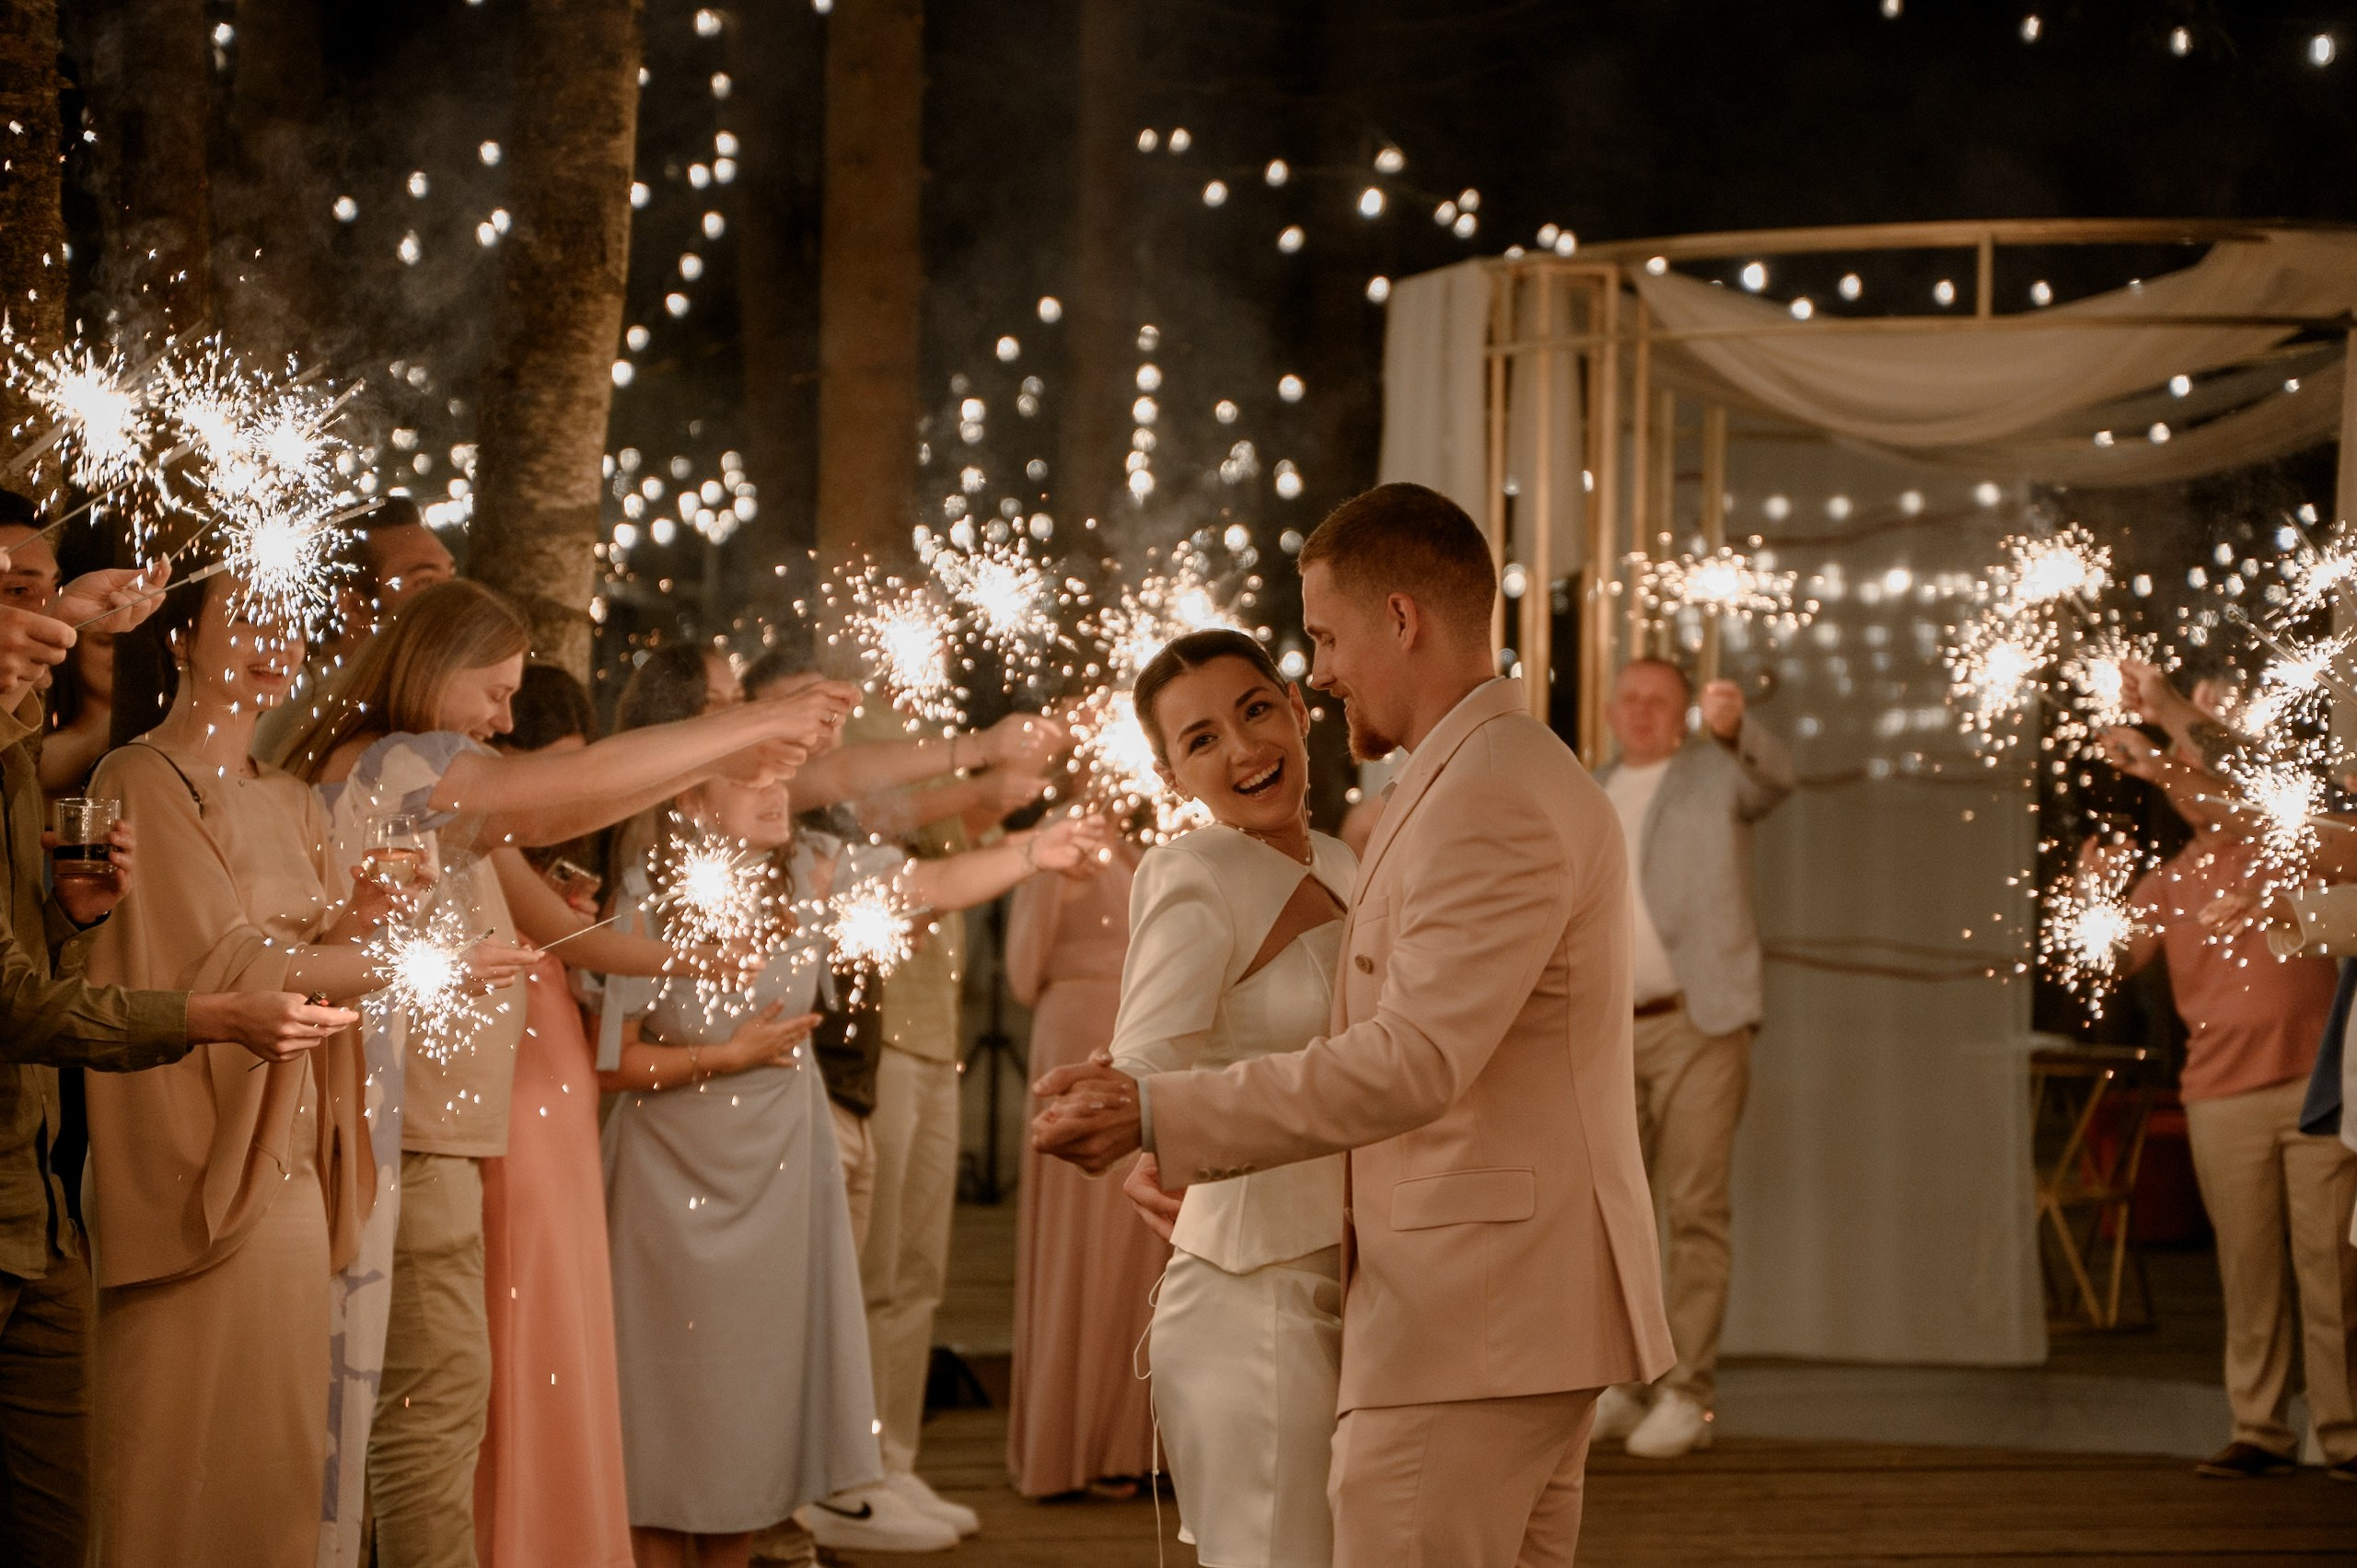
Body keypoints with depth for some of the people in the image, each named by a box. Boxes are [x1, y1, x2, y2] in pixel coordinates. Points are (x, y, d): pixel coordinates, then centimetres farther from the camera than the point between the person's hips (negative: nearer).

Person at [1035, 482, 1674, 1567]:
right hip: (1522, 1313, 11)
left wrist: (1156, 1115, -25)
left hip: (1471, 1316, -11)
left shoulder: (1490, 798, -16)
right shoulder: (1520, 777, 19)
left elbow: (1413, 1061, -25)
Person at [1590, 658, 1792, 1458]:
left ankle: (1687, 1396, -7)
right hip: (1610, 1031, 5)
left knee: (1695, 1210, -8)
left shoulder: (1716, 772, 2)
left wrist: (1733, 727, -41)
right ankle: (1623, 1386, 15)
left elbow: (1775, 777, -20)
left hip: (1698, 1024, -5)